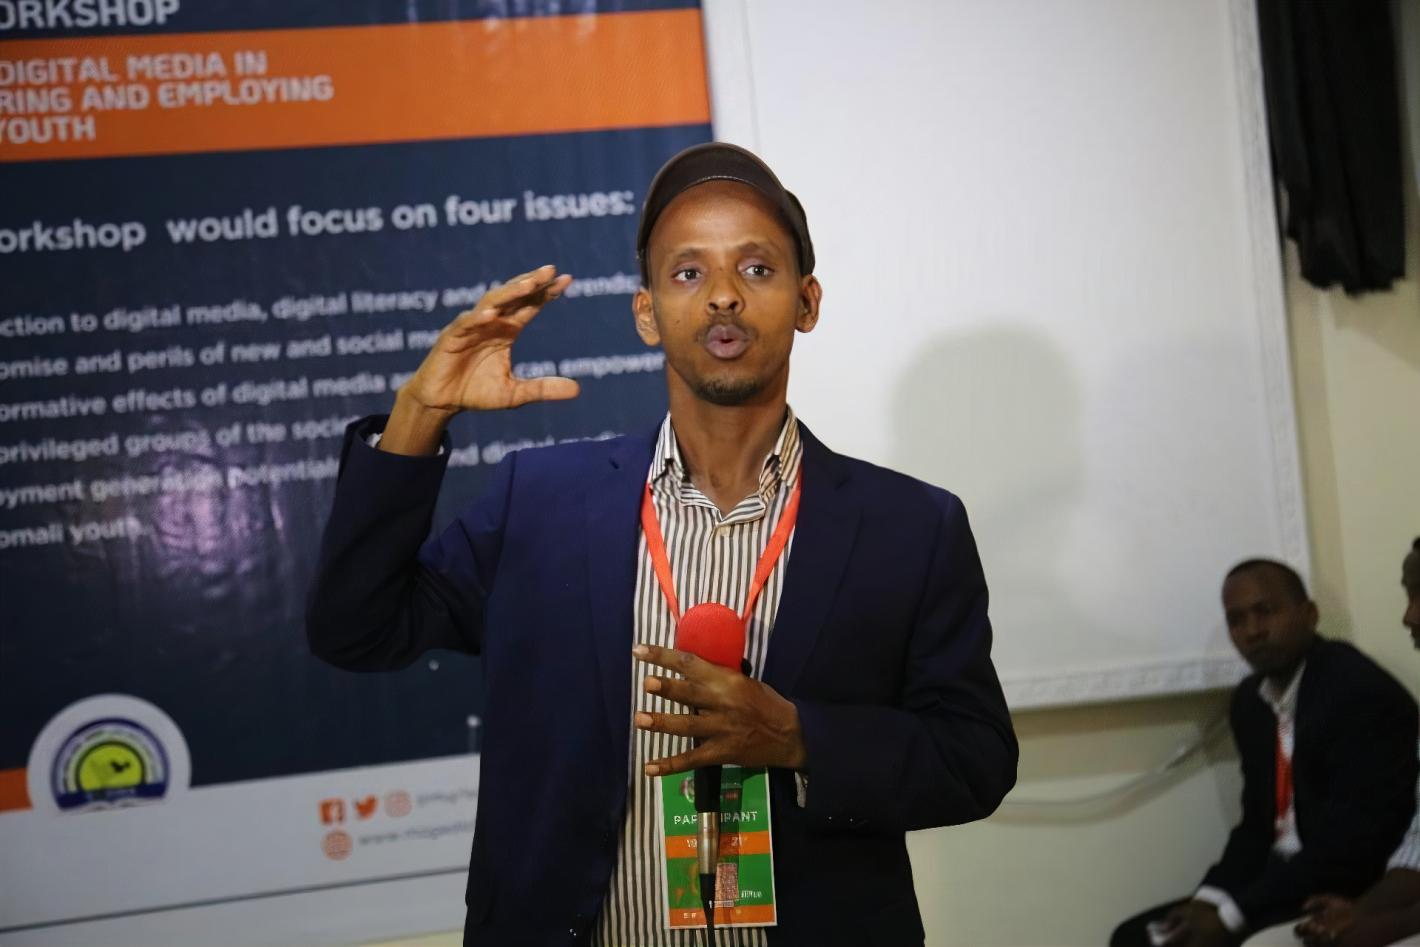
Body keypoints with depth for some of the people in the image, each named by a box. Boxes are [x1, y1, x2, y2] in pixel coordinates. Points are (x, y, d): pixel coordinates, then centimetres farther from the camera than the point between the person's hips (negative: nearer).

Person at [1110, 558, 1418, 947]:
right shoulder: (1251, 699, 10)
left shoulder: (1365, 693, -17)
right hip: (1281, 882, 9)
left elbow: (1354, 842, -22)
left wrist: (1232, 914, -21)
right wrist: (1210, 899, -5)